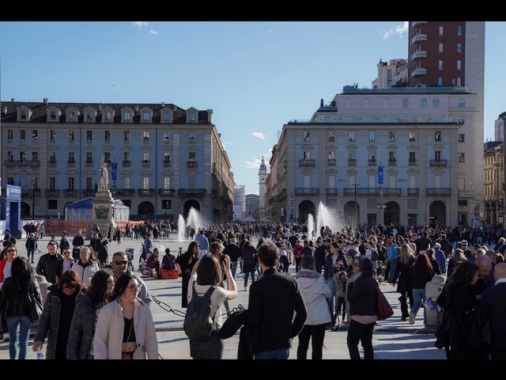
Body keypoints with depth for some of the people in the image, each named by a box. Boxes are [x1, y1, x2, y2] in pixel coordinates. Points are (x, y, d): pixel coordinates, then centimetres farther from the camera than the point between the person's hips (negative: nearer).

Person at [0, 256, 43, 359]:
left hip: (12, 313, 0)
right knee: (24, 341, 5)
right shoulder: (32, 280, -3)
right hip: (27, 313, 0)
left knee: (13, 339, 16)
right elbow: (38, 298, 0)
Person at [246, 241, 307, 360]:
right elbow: (302, 313, -1)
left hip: (264, 346, -4)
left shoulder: (257, 286, -14)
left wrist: (254, 347, -8)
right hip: (284, 343, 4)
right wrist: (291, 333, 9)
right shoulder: (291, 282, -2)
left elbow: (253, 319, -16)